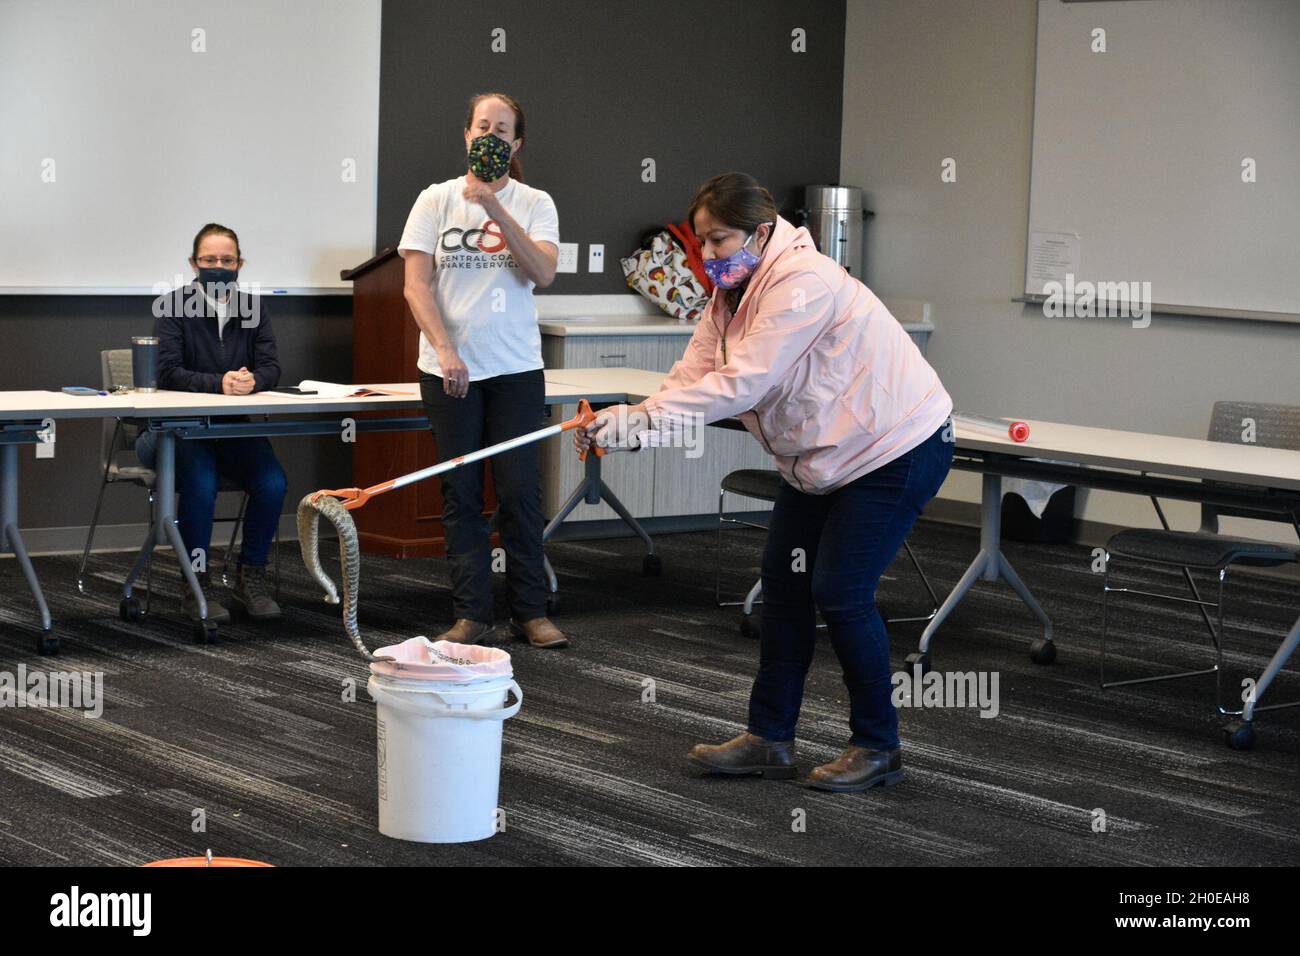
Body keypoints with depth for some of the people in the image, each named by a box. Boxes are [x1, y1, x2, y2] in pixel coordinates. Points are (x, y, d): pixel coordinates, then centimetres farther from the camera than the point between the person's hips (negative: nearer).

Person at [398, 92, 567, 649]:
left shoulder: (534, 204, 3)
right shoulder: (437, 200, 3)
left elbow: (544, 273, -13)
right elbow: (417, 286, -3)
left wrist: (498, 211, -21)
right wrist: (445, 351, -16)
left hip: (516, 370, 0)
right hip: (448, 370, 1)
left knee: (521, 490, -2)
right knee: (460, 494, 4)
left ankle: (530, 613, 6)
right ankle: (471, 614, 10)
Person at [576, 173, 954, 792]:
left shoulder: (803, 283, -27)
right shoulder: (730, 297, 3)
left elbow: (741, 383, -34)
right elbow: (689, 381, -7)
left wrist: (637, 421, -35)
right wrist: (618, 426, -25)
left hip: (896, 448, -10)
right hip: (820, 455, 10)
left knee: (839, 592, -10)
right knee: (784, 579, 8)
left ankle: (878, 748, 6)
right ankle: (769, 738, 17)